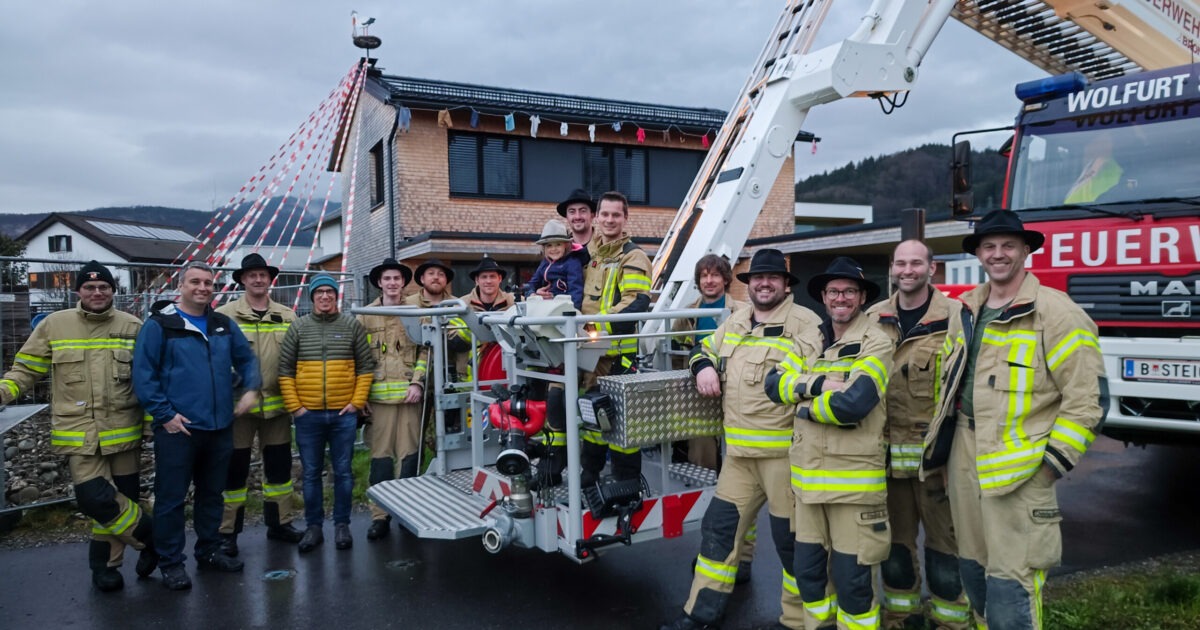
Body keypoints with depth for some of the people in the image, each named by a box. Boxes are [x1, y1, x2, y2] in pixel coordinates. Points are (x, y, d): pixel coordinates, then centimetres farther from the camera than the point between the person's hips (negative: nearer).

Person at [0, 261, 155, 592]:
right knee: (97, 499, -12)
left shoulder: (132, 326, 3)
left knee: (119, 499, 9)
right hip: (79, 433, -1)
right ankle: (155, 538, 10)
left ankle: (104, 564, 28)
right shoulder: (54, 324, 1)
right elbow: (27, 369, 6)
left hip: (124, 431, 1)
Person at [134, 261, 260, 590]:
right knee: (171, 498, 3)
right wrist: (165, 415, -13)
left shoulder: (225, 325, 10)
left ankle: (209, 550, 30)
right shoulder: (159, 325, -6)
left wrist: (251, 388, 0)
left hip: (220, 427, 5)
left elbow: (247, 358, 17)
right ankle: (171, 563, 15)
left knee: (212, 494, 16)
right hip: (178, 428, -5)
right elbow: (143, 375, -9)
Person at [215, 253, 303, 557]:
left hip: (277, 404, 3)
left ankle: (279, 523, 27)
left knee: (279, 465, 12)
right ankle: (227, 531, 17)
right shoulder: (224, 315, -4)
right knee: (234, 469, 5)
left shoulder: (287, 316, 6)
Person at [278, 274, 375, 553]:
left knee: (343, 472, 7)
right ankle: (313, 527, 20)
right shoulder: (298, 327, 3)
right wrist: (294, 407, -3)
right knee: (311, 474, 9)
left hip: (344, 414, 0)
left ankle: (342, 525, 19)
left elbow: (366, 367, 3)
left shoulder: (352, 326, 2)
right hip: (308, 415, 1)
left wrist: (357, 402, -4)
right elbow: (285, 370, 3)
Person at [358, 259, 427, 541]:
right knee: (381, 457, 2)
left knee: (409, 455, 4)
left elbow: (426, 350, 6)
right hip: (378, 397, 0)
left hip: (409, 395, 0)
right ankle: (380, 516, 9)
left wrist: (418, 383, -6)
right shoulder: (365, 316, 10)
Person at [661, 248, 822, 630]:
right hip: (740, 450, 7)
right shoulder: (735, 322, 16)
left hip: (785, 449, -6)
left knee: (791, 538, 5)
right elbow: (705, 349, 29)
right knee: (719, 527, 12)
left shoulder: (805, 323, -6)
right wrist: (704, 366, 7)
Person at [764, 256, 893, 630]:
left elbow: (852, 404, -21)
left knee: (850, 578, 1)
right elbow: (775, 384, -1)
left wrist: (805, 407, -6)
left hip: (854, 478, -6)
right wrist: (817, 383, -16)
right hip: (807, 475, 6)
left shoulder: (876, 343, -8)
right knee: (807, 570, 14)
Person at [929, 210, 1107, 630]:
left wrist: (1052, 462, -13)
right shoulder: (967, 311, 11)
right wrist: (942, 439, 17)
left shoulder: (1055, 312, -9)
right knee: (973, 571, 17)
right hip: (963, 461, 7)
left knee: (1010, 588, -5)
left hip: (1018, 467, -6)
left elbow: (1088, 398, -11)